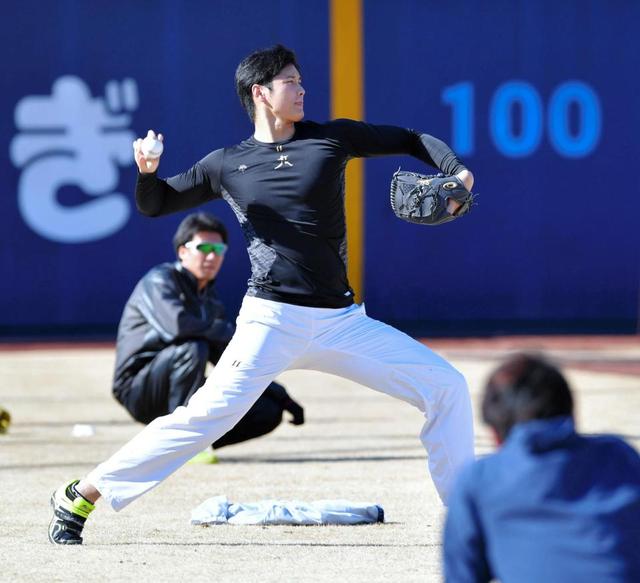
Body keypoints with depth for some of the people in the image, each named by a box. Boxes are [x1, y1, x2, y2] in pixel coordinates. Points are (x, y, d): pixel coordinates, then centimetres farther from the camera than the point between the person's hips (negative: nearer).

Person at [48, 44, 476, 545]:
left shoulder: (331, 138, 9)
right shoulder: (228, 165, 7)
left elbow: (411, 141, 14)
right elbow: (154, 205, 14)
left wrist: (457, 173, -6)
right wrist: (147, 172, -8)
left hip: (342, 322, 3)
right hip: (273, 321, -3)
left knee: (447, 387, -1)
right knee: (206, 417, -19)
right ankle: (79, 497, -12)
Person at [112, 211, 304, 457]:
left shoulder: (209, 298, 13)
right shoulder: (160, 280, -10)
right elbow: (176, 325, -31)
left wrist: (280, 395, 9)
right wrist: (235, 334, -21)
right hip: (138, 389, -7)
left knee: (269, 410, -4)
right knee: (193, 349, -35)